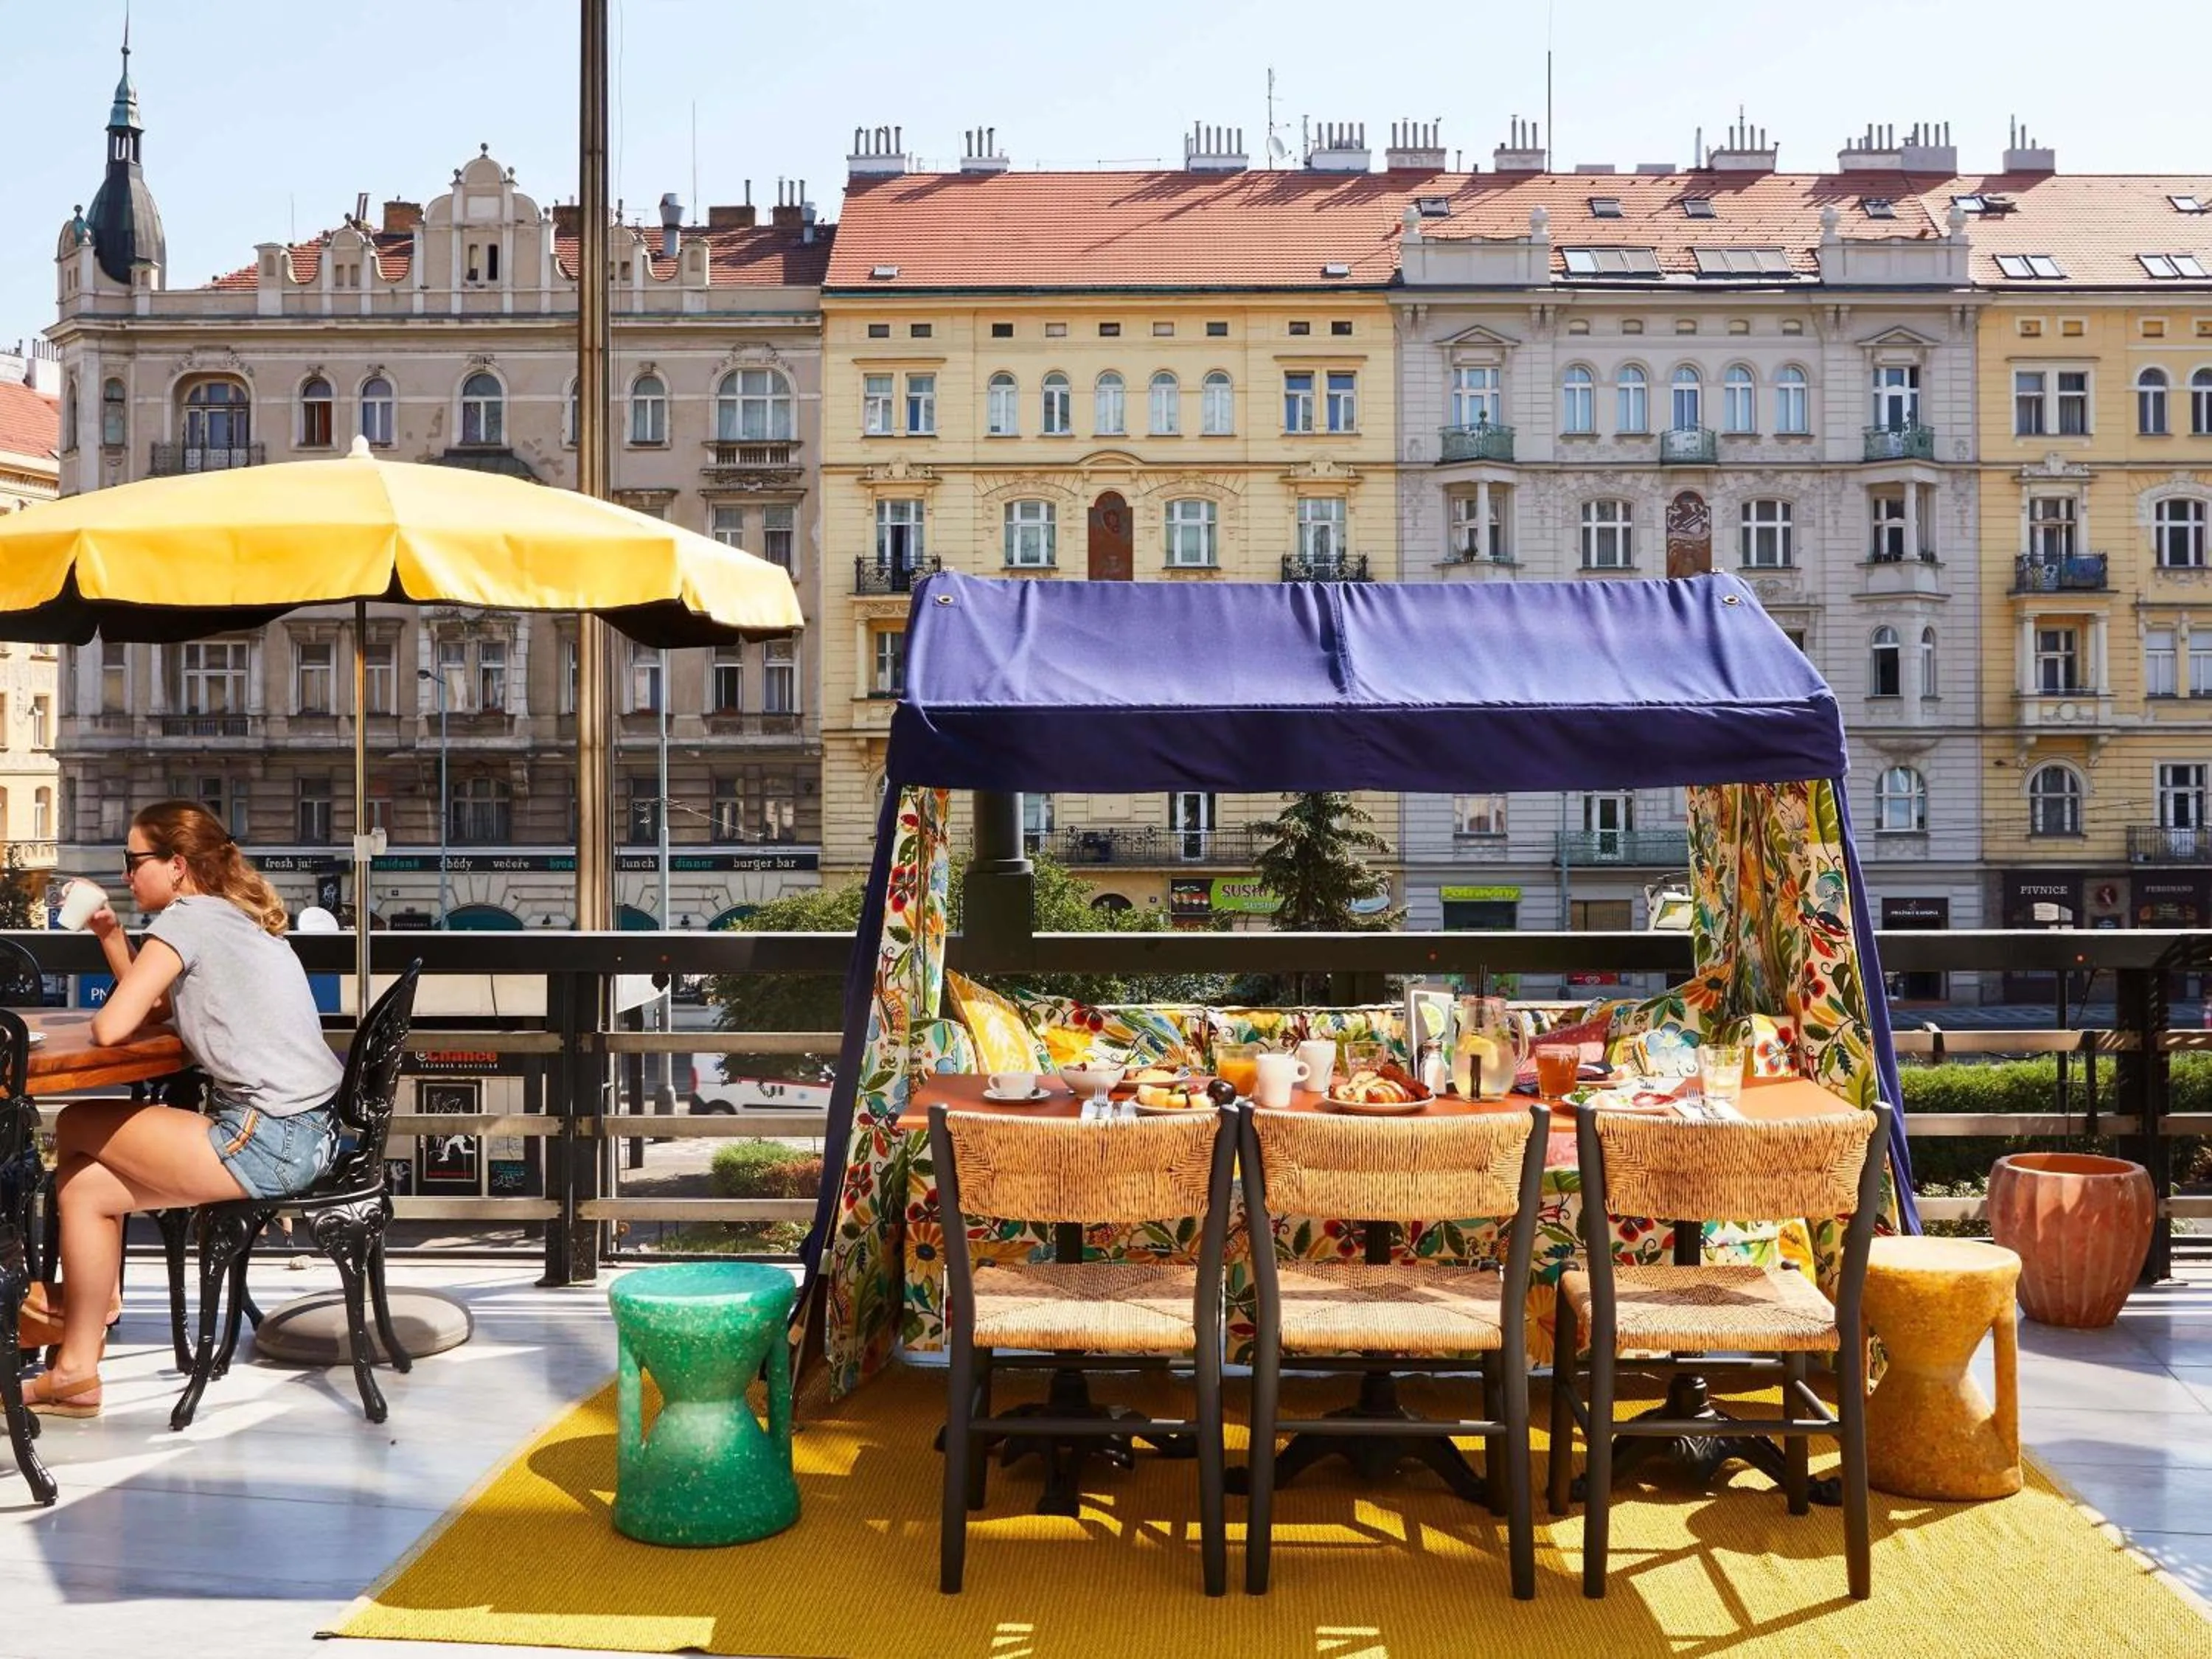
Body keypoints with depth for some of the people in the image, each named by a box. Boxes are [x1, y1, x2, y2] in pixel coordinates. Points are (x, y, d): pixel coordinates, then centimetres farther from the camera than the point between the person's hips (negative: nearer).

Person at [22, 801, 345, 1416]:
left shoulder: (188, 918, -9)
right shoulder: (230, 918, 19)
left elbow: (112, 1027, -16)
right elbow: (152, 1010, 23)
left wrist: (109, 1015, 7)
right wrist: (111, 934, 16)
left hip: (266, 1142, -9)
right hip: (303, 1134, 9)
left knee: (77, 1128, 8)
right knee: (83, 1184, 14)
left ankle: (79, 1296, 29)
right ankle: (77, 1371, 19)